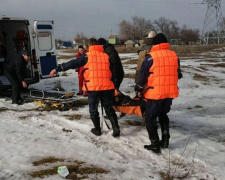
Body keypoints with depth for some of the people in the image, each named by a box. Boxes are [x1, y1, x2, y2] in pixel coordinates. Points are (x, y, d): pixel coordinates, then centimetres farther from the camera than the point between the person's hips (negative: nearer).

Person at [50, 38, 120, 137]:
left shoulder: (87, 56, 0)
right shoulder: (106, 56, 11)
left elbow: (72, 63, -2)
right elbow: (112, 73, 12)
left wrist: (57, 69, 3)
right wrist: (113, 87, 20)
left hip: (93, 87, -3)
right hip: (107, 87, 3)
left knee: (93, 109, 13)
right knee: (109, 108, 12)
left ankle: (97, 129, 20)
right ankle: (116, 128, 4)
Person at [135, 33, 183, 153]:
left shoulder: (151, 57, -11)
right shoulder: (174, 55, 5)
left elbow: (143, 75, -7)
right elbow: (178, 74, 16)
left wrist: (139, 89, 7)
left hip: (155, 93, -6)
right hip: (170, 92, 6)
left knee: (150, 118, 7)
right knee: (163, 114, 24)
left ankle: (155, 145, 6)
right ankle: (165, 140, 25)